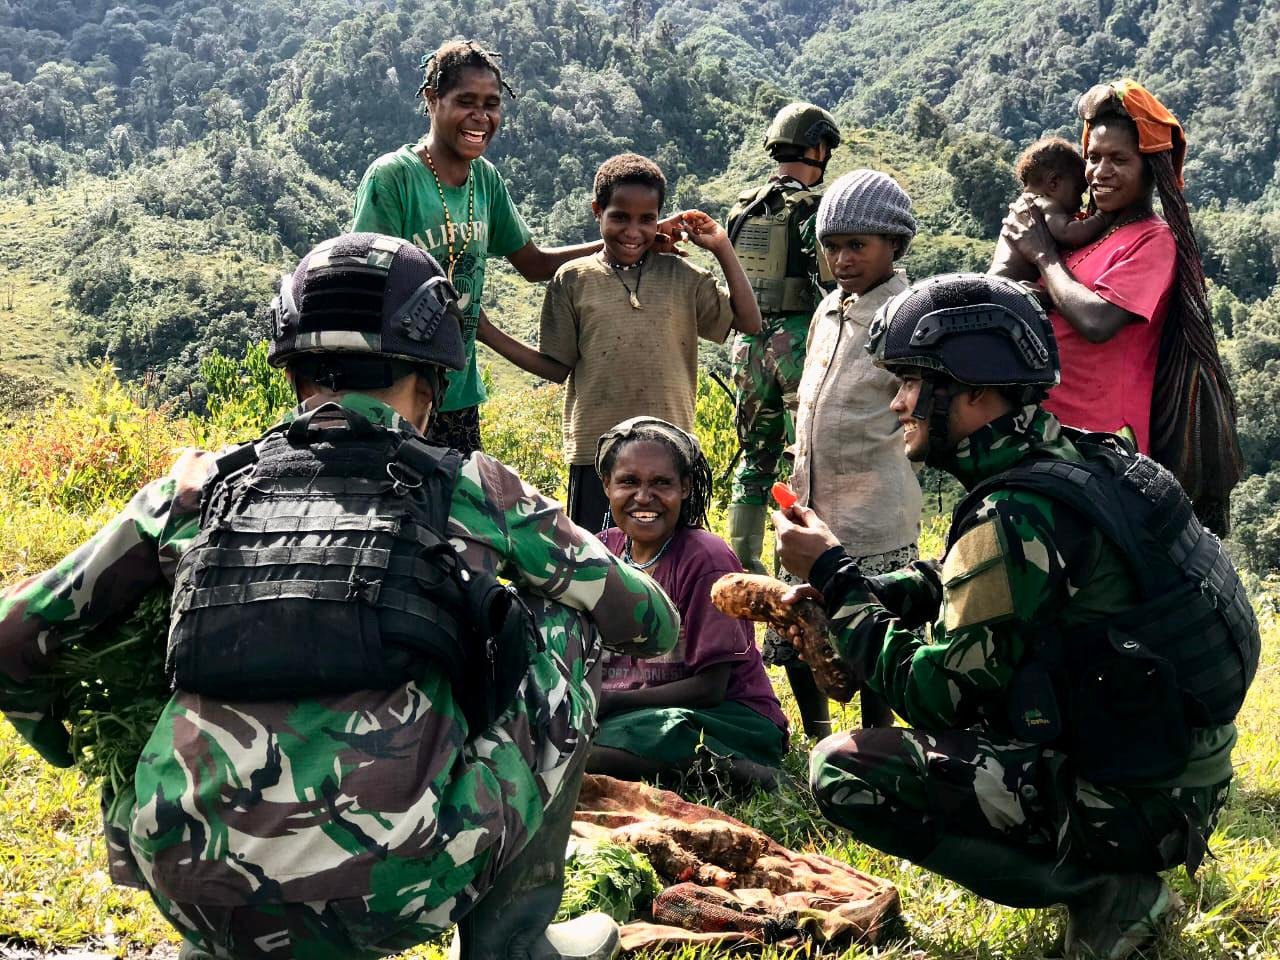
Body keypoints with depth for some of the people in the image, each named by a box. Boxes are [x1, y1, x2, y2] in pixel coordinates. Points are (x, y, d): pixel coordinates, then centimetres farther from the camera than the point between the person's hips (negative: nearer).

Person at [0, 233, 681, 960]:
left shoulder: (204, 489, 14)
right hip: (395, 890, -3)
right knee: (563, 621, 17)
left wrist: (73, 749, 40)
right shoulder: (469, 488, 9)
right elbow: (649, 621, 20)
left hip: (198, 897, 4)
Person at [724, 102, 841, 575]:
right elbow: (832, 284, -15)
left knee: (755, 457, 14)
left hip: (749, 342, 6)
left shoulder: (741, 209, 10)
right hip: (799, 340, -6)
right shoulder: (814, 207, -10)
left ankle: (741, 565, 16)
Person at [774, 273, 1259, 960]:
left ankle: (1102, 889, -5)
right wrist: (849, 589, 4)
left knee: (841, 771, -12)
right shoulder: (1084, 458, 6)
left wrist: (833, 576, -8)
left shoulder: (1019, 515, -22)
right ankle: (1116, 878, 15)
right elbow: (961, 588, 18)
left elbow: (932, 693, -16)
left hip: (1129, 802, -9)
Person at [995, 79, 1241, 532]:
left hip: (1102, 442, -7)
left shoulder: (1153, 240, -7)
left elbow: (1096, 321, -21)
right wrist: (1021, 231, 1)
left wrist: (1043, 253, -7)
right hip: (1049, 428, 7)